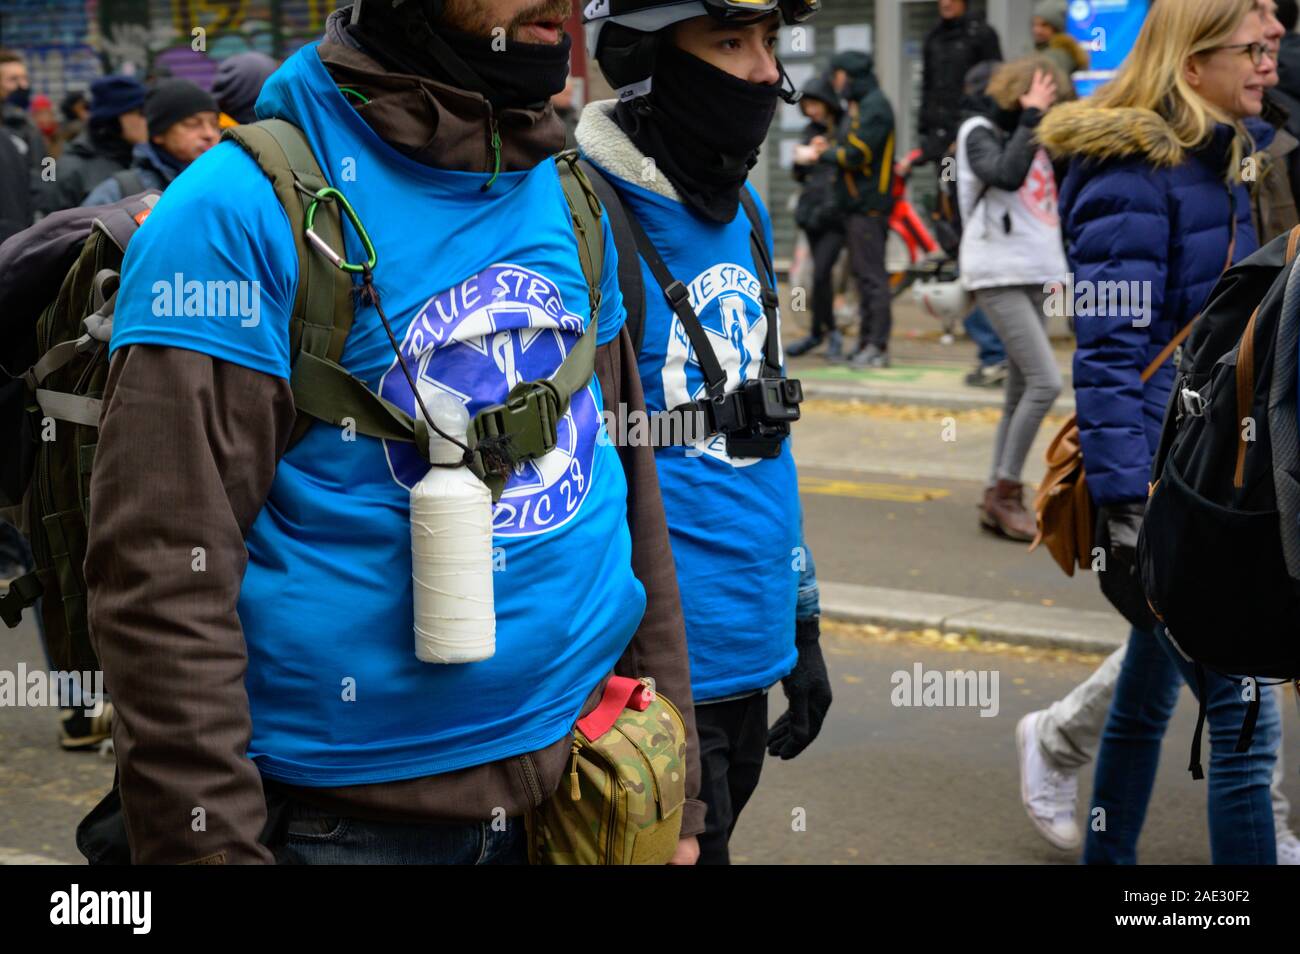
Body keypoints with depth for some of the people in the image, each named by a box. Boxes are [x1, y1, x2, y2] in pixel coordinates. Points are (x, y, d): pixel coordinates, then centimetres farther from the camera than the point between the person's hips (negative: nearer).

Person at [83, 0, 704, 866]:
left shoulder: (573, 209, 7)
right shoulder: (243, 215, -14)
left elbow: (632, 498, 12)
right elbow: (165, 574, -17)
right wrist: (212, 843, -18)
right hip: (346, 815, -6)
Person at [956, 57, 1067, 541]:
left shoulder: (1032, 134, 15)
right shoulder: (980, 131, -6)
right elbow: (1006, 174, -26)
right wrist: (1030, 117, -19)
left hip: (1034, 274, 8)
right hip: (999, 274, -8)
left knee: (1021, 390, 8)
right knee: (1045, 381, -15)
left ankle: (997, 497, 14)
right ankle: (1005, 490, -6)